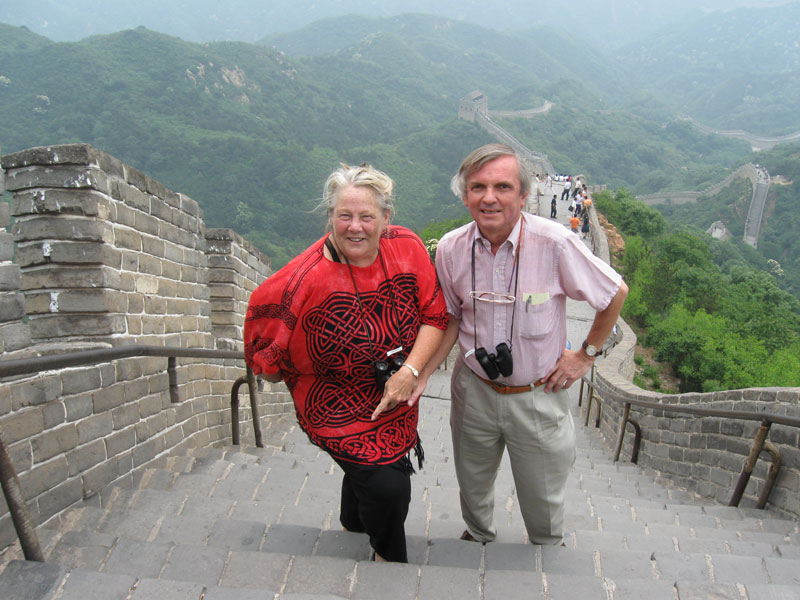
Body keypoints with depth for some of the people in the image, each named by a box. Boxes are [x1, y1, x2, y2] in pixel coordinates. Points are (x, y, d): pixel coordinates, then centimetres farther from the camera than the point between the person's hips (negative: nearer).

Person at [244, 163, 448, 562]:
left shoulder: (407, 248, -14)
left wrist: (410, 371, -19)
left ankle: (354, 524, 62)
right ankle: (391, 559, 22)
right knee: (387, 486, -14)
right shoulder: (306, 277, -26)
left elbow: (435, 315, -8)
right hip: (337, 409, -5)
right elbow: (263, 310, -9)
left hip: (397, 398, 5)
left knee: (369, 470, 27)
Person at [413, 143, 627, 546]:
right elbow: (451, 320, 1)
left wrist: (586, 355, -3)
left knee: (543, 497, 20)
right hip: (473, 390, 2)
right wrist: (418, 377, -9)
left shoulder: (554, 243, -22)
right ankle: (478, 539, 58)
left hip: (538, 396, -2)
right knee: (472, 485, 25)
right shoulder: (451, 248, -12)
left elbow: (616, 293, -7)